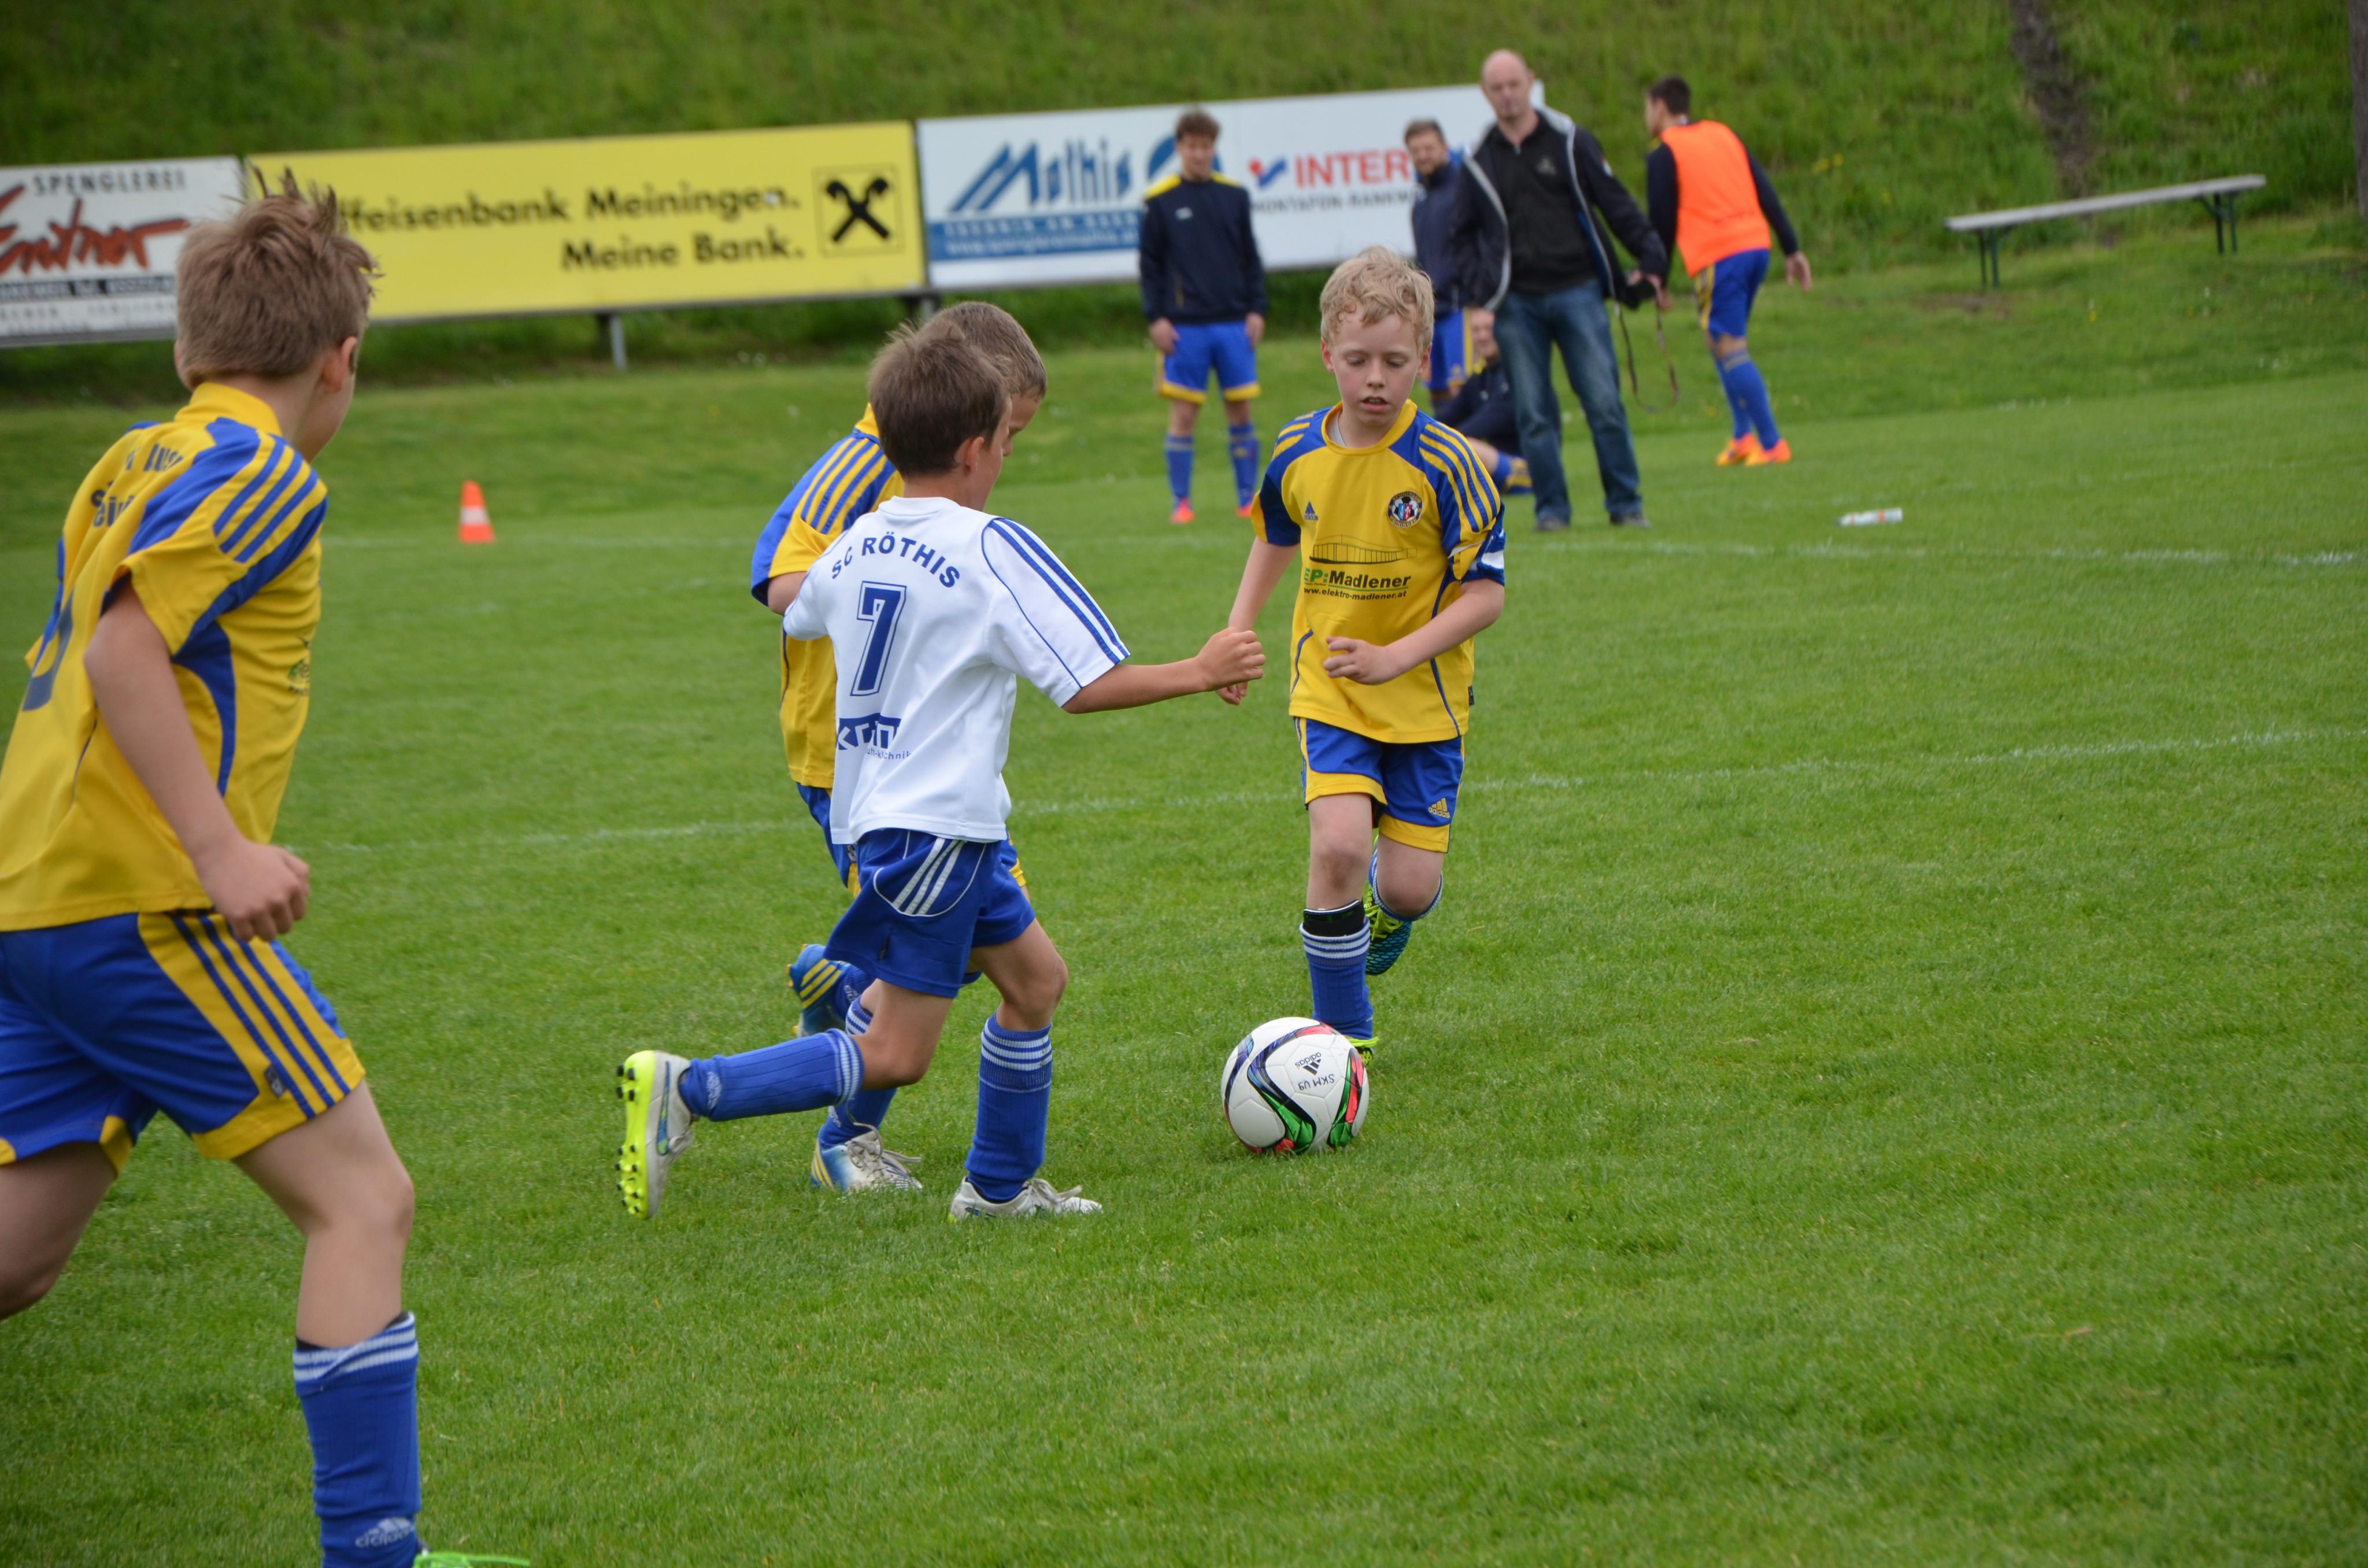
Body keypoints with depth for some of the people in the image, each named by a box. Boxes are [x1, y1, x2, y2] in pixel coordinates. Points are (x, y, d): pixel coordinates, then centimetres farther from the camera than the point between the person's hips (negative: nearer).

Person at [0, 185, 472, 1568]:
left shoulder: (132, 463, 20)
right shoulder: (256, 471, -7)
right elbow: (124, 649, -20)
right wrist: (221, 848, -24)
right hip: (142, 901, -9)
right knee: (363, 1198, -4)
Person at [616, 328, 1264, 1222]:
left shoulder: (860, 543, 7)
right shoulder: (993, 550, -14)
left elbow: (792, 606, 29)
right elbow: (1089, 686, -16)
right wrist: (1197, 674, -3)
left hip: (876, 812, 9)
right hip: (935, 825, -9)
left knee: (1034, 976, 21)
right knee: (897, 1055, -7)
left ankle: (1002, 1186, 26)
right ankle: (690, 1090, -15)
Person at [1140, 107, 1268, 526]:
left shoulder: (1234, 196, 8)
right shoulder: (1160, 201, 0)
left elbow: (1250, 258, 12)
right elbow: (1150, 265, 3)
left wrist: (1257, 309, 3)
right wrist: (1156, 318, -5)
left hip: (1234, 323, 2)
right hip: (1184, 326, -2)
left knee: (1240, 410, 4)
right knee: (1183, 413, -3)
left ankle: (1248, 496, 12)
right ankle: (1181, 502, 4)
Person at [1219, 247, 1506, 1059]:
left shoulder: (1445, 463, -15)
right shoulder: (1299, 452, -3)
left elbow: (1485, 595, -14)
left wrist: (1393, 658, -24)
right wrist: (1237, 634, 11)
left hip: (1423, 696, -2)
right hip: (1329, 690, 2)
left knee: (1411, 887, -3)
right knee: (1337, 844, -20)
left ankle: (1384, 904, 39)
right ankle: (1344, 1037, -2)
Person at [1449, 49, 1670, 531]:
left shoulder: (1570, 142, 5)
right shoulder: (1478, 162, 9)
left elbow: (1616, 204, 5)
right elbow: (1465, 236, 14)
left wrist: (1650, 260, -4)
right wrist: (1476, 300, 2)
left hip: (1577, 292, -1)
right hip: (1516, 305, 1)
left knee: (1604, 402, -5)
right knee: (1534, 413, -1)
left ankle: (1626, 503, 4)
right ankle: (1552, 507, 6)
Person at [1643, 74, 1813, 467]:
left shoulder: (1664, 154, -1)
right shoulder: (1725, 135, 17)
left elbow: (1663, 223, -2)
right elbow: (1766, 194, 14)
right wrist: (1792, 248, 14)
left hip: (1716, 258, -7)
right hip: (1755, 245, 7)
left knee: (1730, 350, -5)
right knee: (1728, 345, 18)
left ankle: (1772, 444, -10)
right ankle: (1744, 435, 12)